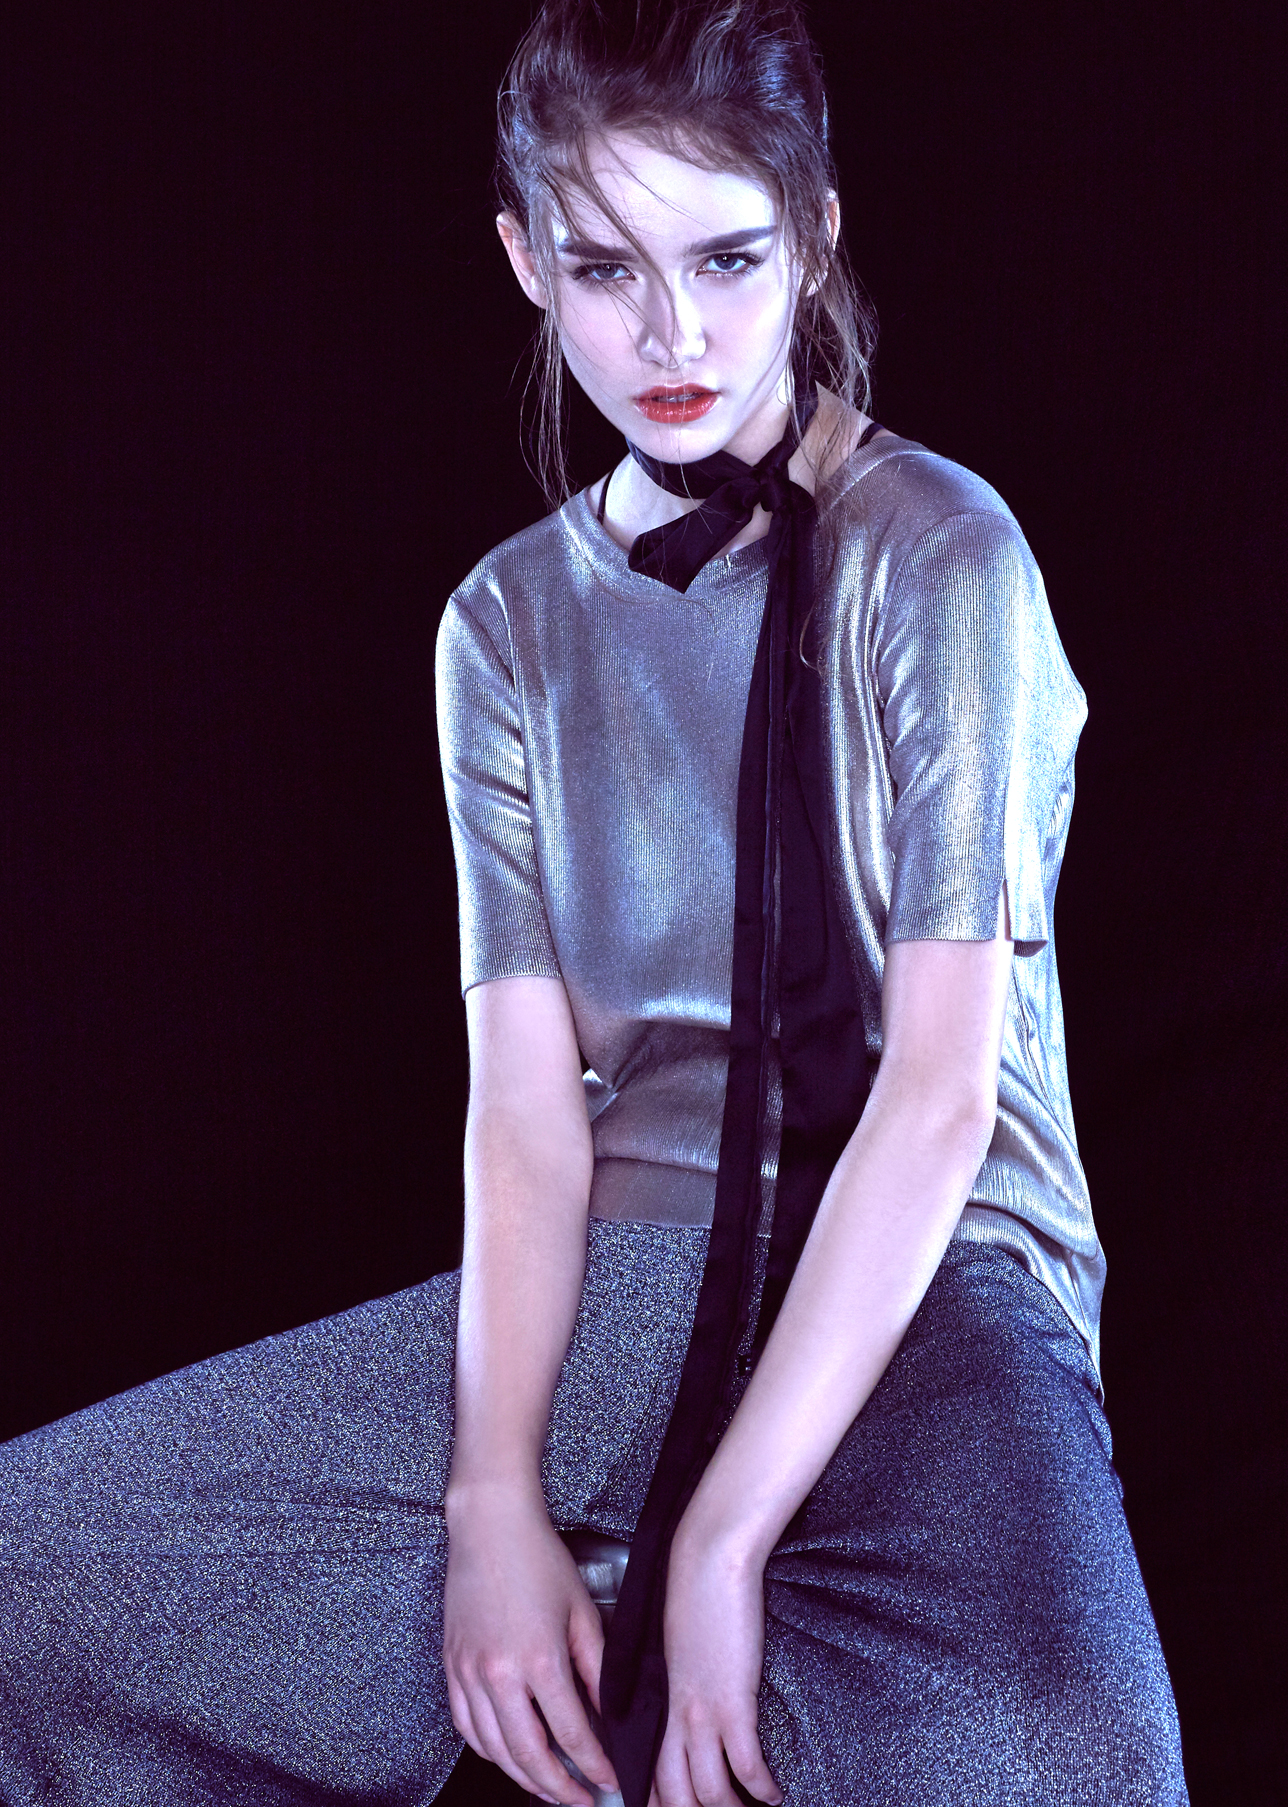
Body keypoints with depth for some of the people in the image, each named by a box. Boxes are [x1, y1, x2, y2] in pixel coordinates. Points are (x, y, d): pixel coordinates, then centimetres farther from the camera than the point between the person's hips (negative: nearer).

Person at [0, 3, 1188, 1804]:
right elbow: (527, 1097, 0)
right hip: (630, 1275, 4)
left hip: (929, 1279, -4)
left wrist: (724, 1535, -17)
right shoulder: (513, 624, 9)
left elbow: (943, 1089, -11)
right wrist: (492, 1500, -14)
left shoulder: (939, 554, -4)